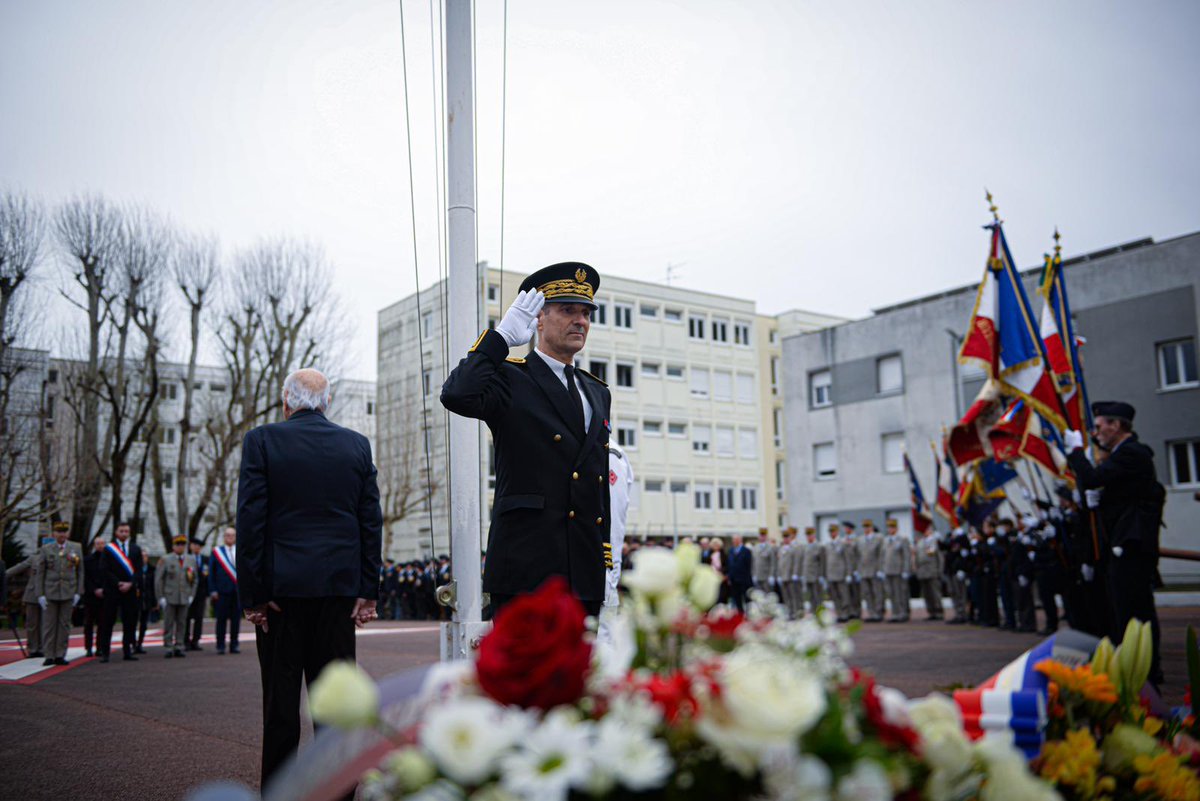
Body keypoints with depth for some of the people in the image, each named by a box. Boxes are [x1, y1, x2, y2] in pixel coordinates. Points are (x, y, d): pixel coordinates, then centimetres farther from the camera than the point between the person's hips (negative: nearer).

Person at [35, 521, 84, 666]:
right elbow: (40, 573, 2)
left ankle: (60, 655, 10)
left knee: (64, 624, 4)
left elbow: (80, 571, 6)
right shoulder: (45, 549, 3)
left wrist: (78, 592, 0)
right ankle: (49, 655, 6)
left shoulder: (76, 548, 6)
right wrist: (40, 594, -5)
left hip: (68, 593, 1)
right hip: (50, 593, -1)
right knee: (49, 624, 1)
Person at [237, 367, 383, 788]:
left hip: (281, 584, -2)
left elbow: (250, 520, -7)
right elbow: (371, 521, 4)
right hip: (339, 583, 2)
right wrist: (368, 590, 7)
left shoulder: (262, 440, -2)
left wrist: (252, 593, -4)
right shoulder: (356, 444, 6)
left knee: (281, 695, 5)